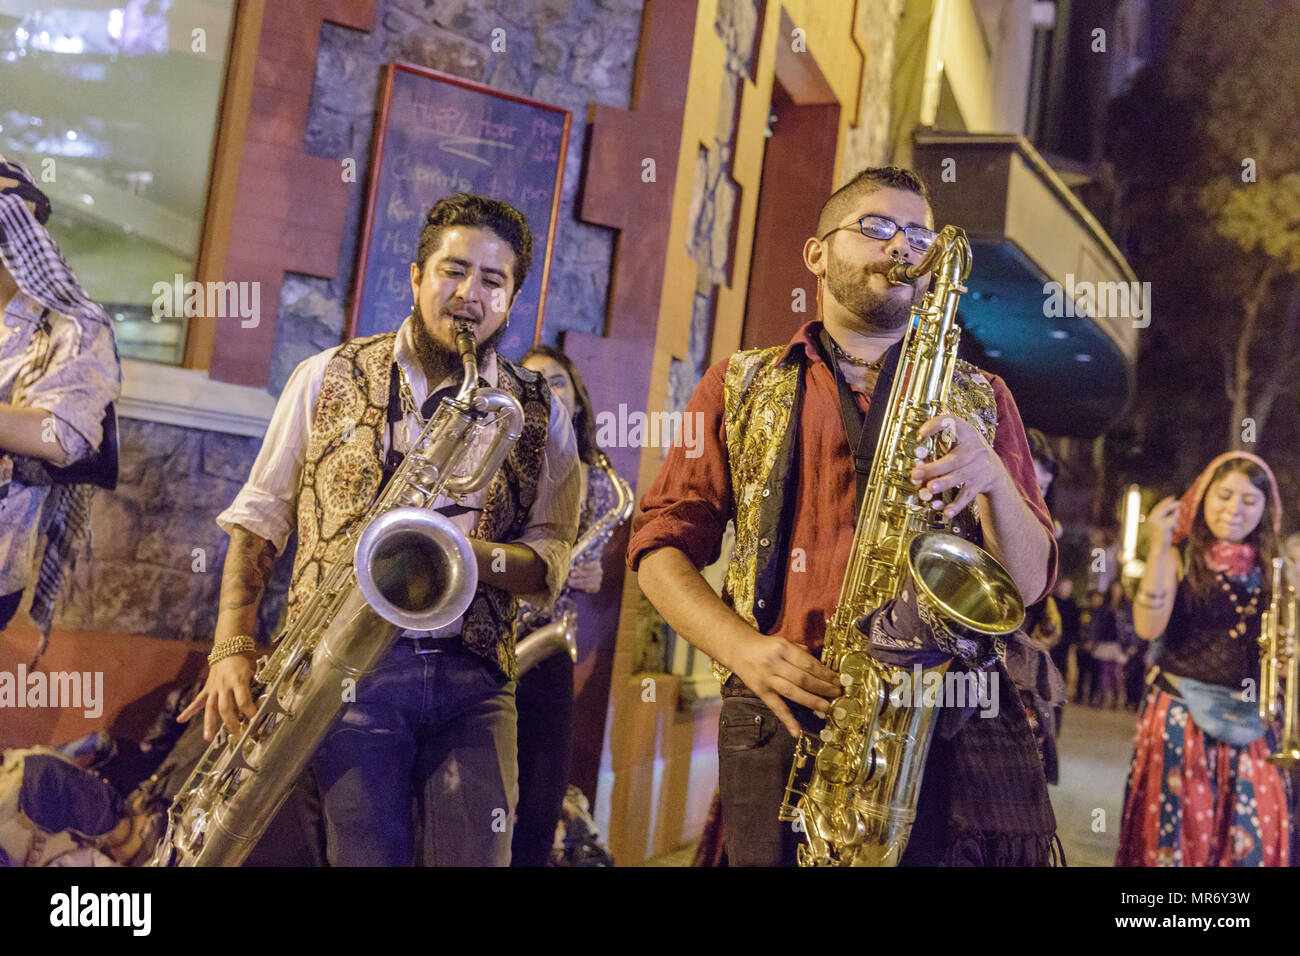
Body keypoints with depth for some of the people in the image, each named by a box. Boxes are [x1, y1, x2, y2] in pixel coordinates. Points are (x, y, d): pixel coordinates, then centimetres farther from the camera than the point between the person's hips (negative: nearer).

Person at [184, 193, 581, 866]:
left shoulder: (538, 414, 10)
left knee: (473, 856, -8)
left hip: (471, 677, 1)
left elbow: (549, 563, 8)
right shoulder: (329, 378, 9)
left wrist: (470, 556, -13)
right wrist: (232, 647, 0)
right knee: (367, 854, -6)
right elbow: (258, 517, 12)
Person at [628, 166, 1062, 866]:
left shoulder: (980, 400, 18)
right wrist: (743, 648, -7)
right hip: (787, 722, 0)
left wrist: (993, 478, -10)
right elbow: (661, 543, 10)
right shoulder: (742, 385, 16)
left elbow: (1029, 582, 10)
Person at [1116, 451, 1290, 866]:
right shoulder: (1179, 558, -2)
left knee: (1253, 840, 1)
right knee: (1176, 830, 3)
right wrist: (1159, 546, -22)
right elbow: (1148, 627, -17)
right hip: (1182, 718, -2)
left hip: (1251, 722, 3)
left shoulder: (1270, 567, 6)